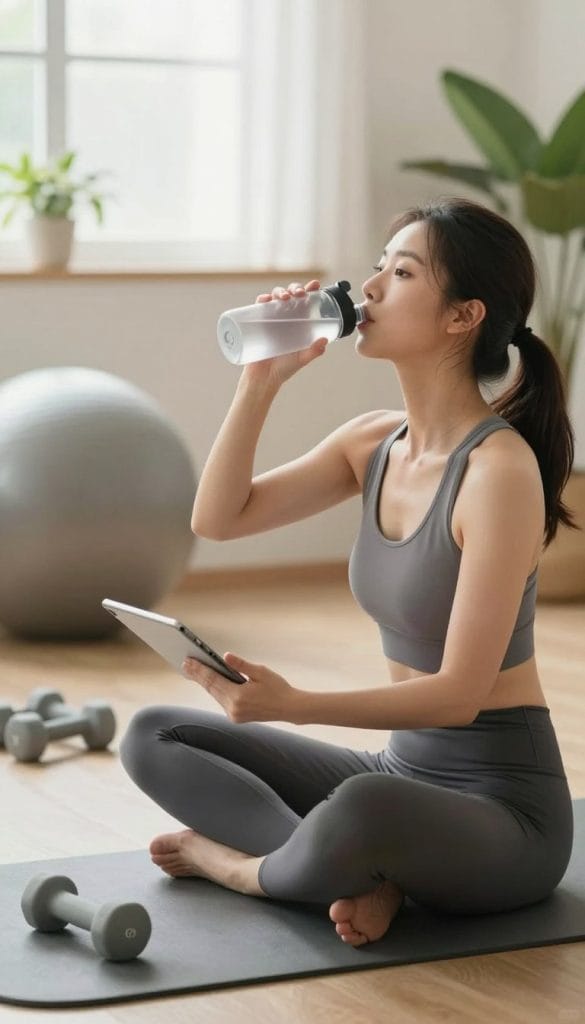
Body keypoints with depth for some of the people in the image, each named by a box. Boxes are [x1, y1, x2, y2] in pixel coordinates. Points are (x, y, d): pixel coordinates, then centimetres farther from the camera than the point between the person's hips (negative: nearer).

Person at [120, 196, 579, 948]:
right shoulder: (374, 443, 3)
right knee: (154, 739, 4)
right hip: (404, 773, 8)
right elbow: (218, 519, 2)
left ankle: (244, 864, -7)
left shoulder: (499, 468, -21)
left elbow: (459, 692, -24)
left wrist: (294, 705, -34)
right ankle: (359, 869, -11)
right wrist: (261, 381, -7)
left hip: (503, 806, -8)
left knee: (364, 810, -41)